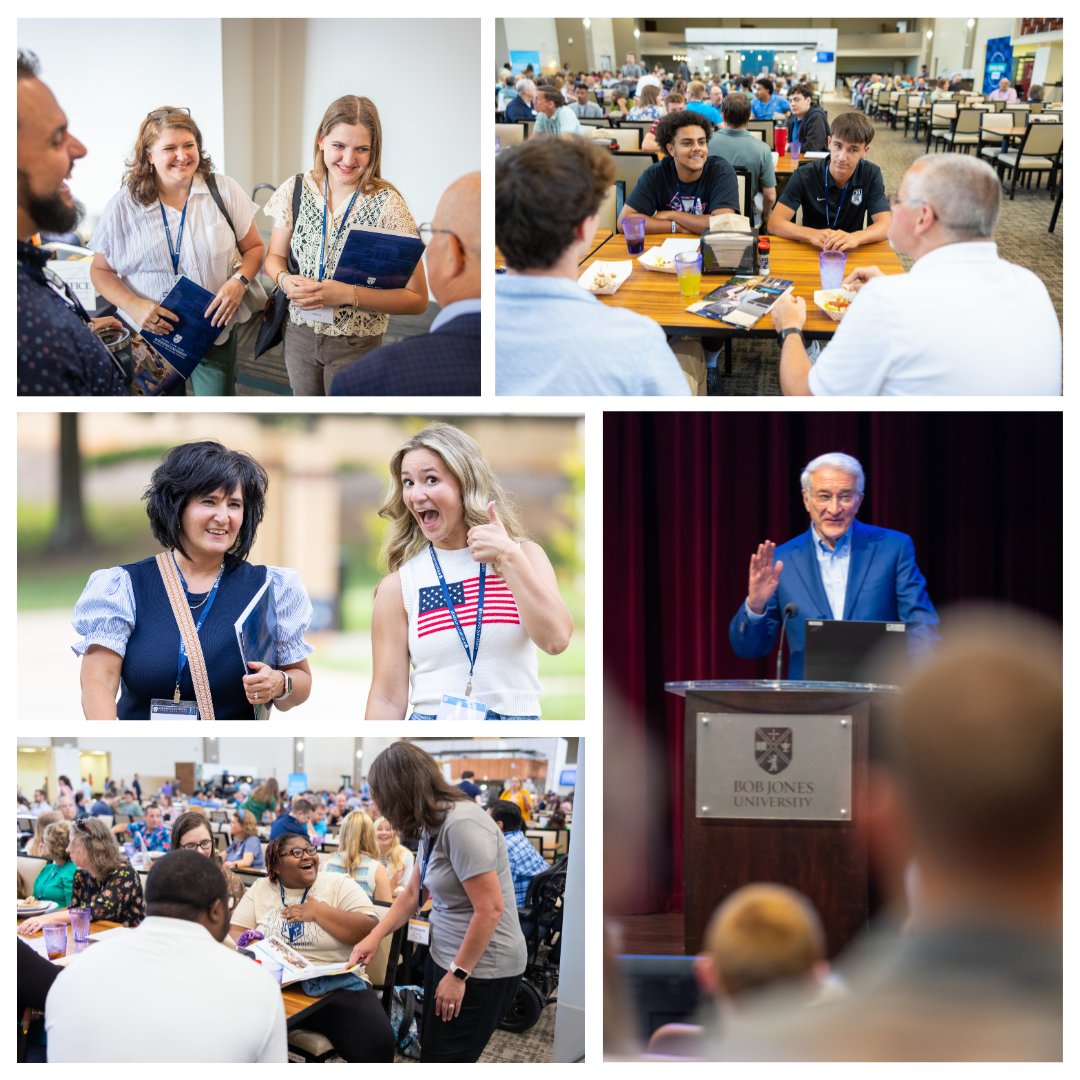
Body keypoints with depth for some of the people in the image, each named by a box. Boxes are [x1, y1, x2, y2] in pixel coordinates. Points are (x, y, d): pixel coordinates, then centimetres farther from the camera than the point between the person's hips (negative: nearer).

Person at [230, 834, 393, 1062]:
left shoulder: (340, 885, 6)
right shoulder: (261, 889, 14)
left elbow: (370, 930, -6)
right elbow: (234, 933, 8)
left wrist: (319, 911, -8)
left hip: (337, 985, -2)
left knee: (376, 1042, -29)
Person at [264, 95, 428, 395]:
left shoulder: (386, 204, -15)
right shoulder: (295, 190, -4)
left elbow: (417, 299, -15)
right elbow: (275, 256, 9)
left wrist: (348, 294, -26)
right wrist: (285, 280, -14)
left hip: (355, 347, -3)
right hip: (299, 334, 3)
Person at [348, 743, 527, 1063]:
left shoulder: (461, 824, -24)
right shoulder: (432, 826, 7)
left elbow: (490, 910, -25)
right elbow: (412, 894, 19)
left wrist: (458, 975, -19)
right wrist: (374, 937, 9)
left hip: (481, 969, -10)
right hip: (445, 957, 10)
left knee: (443, 1059, -4)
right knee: (431, 1048, 14)